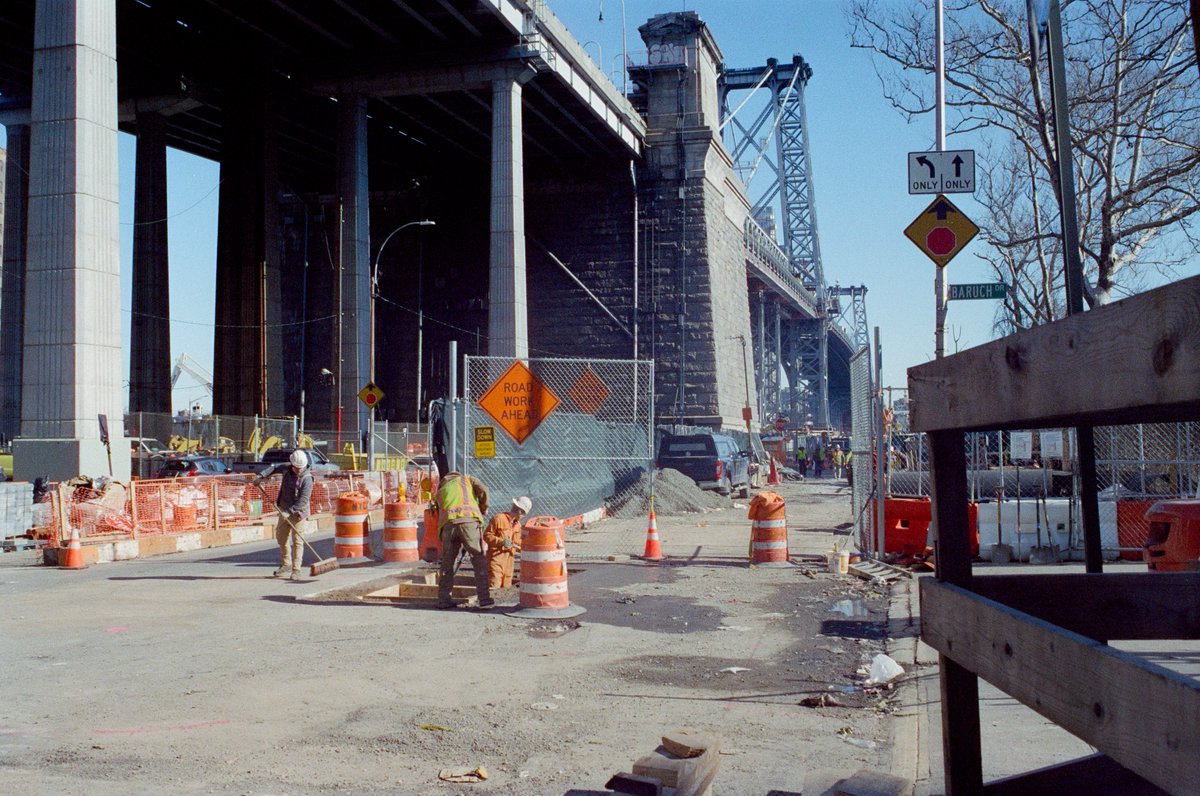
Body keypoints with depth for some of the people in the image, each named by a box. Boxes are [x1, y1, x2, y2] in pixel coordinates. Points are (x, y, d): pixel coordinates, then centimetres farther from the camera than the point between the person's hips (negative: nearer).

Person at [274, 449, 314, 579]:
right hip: (284, 510, 7)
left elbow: (303, 501, -25)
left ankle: (296, 570, -6)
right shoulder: (287, 471, 1)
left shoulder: (307, 478, -19)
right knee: (281, 537, 15)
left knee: (297, 540, -8)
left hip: (298, 512, -7)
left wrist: (289, 512, -30)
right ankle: (286, 565, 29)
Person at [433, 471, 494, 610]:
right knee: (478, 560, 1)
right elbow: (482, 490, 9)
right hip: (469, 519, -2)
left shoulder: (440, 491, 36)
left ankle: (443, 599, 16)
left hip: (447, 524, 3)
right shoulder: (467, 479, 29)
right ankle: (484, 599, -5)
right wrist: (483, 510, 23)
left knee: (447, 563, 15)